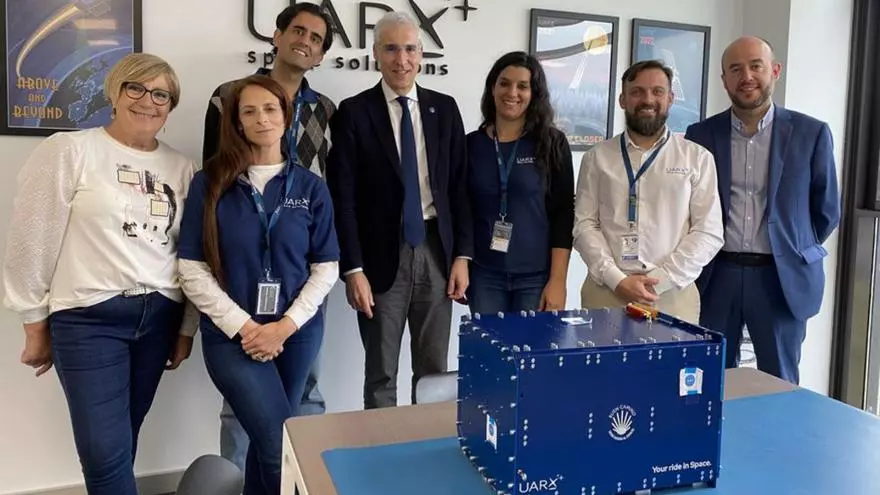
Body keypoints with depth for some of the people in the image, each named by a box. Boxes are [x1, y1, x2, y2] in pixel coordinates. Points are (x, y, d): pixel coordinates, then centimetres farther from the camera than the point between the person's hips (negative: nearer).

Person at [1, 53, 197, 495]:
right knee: (105, 450, -5)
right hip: (87, 317, -4)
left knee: (121, 441, 14)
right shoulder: (68, 151, -4)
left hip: (158, 317, 4)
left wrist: (187, 327, 11)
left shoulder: (182, 168, 9)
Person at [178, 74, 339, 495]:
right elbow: (192, 269, -5)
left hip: (298, 332, 2)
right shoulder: (210, 183, -2)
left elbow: (326, 268, 1)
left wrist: (286, 325, -10)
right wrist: (243, 326, -13)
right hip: (232, 336, -2)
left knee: (269, 442, 14)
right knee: (282, 448, -9)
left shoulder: (310, 187, 3)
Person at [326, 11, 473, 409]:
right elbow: (342, 198, -6)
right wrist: (353, 269, -11)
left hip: (436, 250, 3)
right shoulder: (353, 112, -3)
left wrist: (462, 255, 1)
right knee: (381, 374, 8)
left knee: (434, 370, 12)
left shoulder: (444, 109, 7)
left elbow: (459, 187, 7)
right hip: (383, 255, -3)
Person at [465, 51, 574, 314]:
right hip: (484, 276, 1)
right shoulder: (471, 144, 4)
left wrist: (557, 281, -9)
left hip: (536, 277, -1)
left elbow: (563, 214, -4)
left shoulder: (552, 143, -1)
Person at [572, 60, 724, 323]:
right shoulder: (597, 157, 7)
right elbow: (584, 224, 0)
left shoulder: (697, 158, 5)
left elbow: (709, 232, 0)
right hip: (605, 291, 1)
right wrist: (616, 280, -11)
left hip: (673, 296, 0)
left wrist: (659, 281, -9)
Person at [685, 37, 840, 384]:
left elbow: (827, 211, 8)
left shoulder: (811, 133, -1)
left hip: (782, 278, -1)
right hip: (715, 277, 1)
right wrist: (709, 253, 9)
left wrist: (793, 251, 12)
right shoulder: (701, 135, 2)